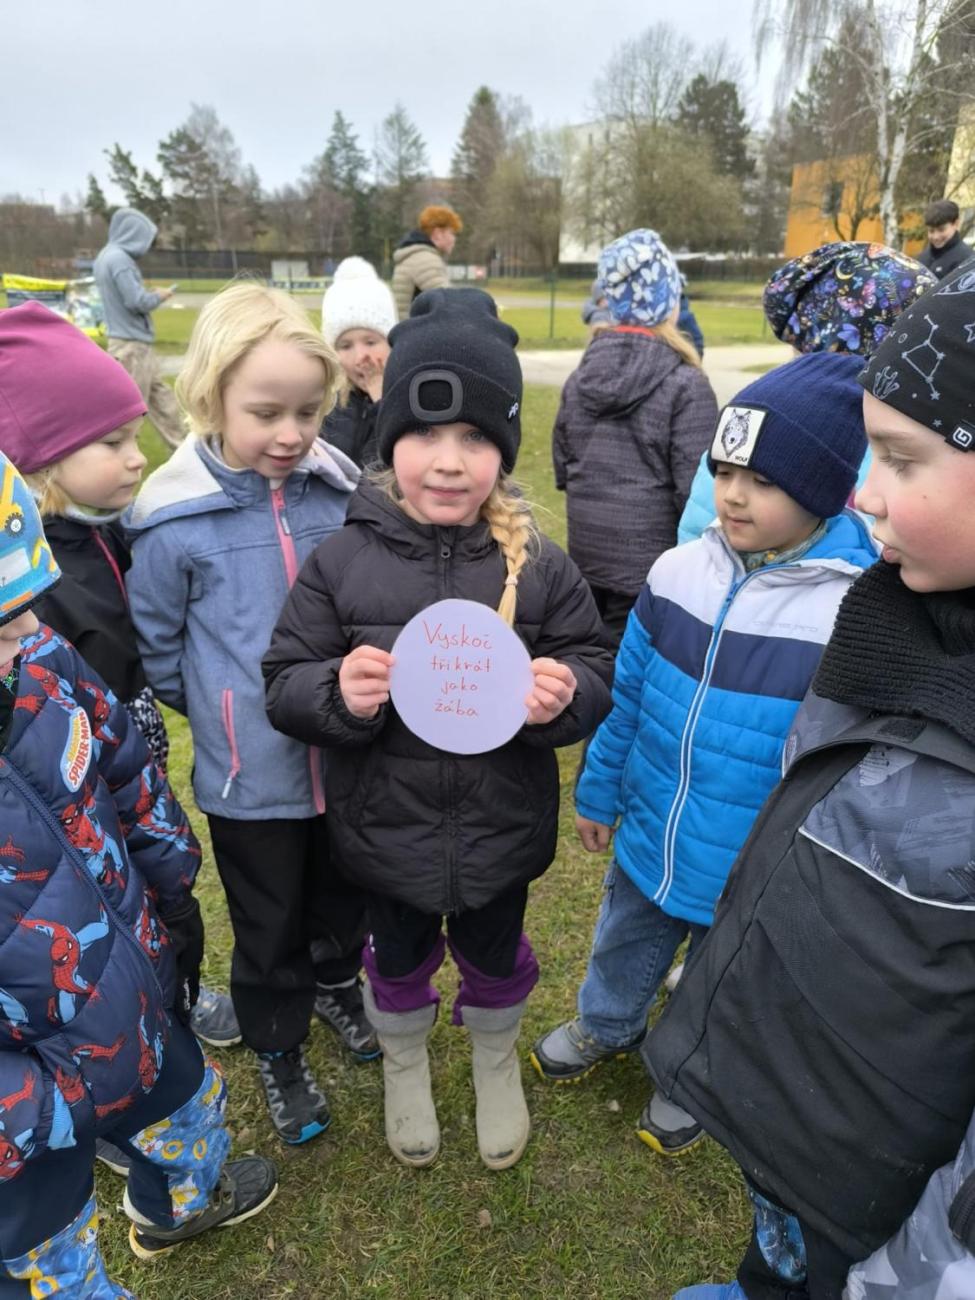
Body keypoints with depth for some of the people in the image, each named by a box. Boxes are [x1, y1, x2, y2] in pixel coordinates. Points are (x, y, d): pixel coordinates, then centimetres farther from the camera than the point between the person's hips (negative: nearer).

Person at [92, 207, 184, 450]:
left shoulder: (107, 256, 13)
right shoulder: (120, 259, -17)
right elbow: (136, 301, -21)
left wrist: (148, 294, 9)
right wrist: (158, 296, -4)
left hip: (135, 342, 10)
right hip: (131, 343, -10)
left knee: (160, 396, 14)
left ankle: (181, 445, 21)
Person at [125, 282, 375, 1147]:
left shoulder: (340, 492, -9)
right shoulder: (176, 520, -17)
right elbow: (156, 649, -5)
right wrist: (225, 712, 0)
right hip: (250, 774, -3)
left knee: (343, 895, 25)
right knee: (268, 926, 18)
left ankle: (337, 986, 56)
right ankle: (279, 1054, 44)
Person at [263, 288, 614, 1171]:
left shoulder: (540, 567, -12)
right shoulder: (342, 562, -14)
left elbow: (597, 675, -6)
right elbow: (284, 684, -10)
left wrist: (566, 695, -29)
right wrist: (339, 694, -31)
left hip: (503, 827, 1)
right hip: (386, 827, 0)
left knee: (494, 955, 26)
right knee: (400, 956, 26)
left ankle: (498, 1061, 60)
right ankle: (403, 1063, 59)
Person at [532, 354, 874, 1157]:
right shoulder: (680, 571, -11)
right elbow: (628, 695, 0)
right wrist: (599, 791, 9)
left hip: (752, 878, -3)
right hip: (648, 838, 4)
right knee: (623, 949, 30)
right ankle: (605, 1027, 60)